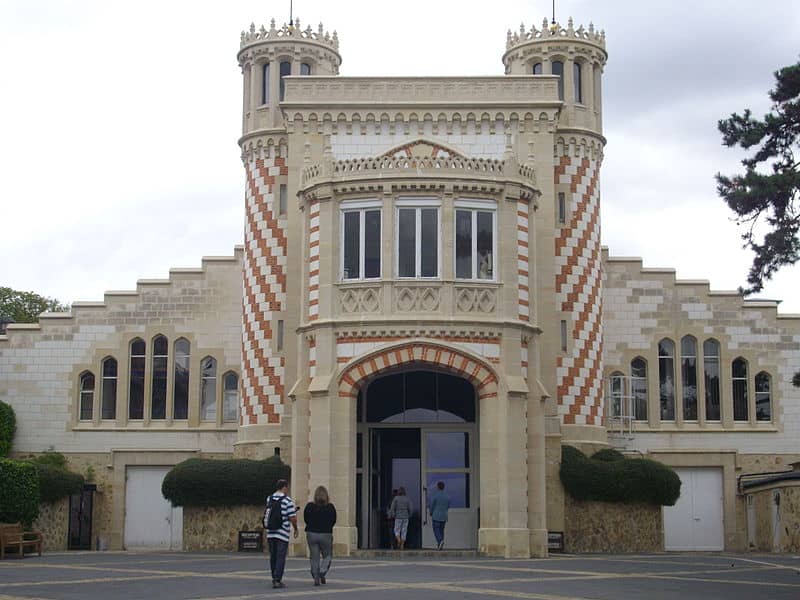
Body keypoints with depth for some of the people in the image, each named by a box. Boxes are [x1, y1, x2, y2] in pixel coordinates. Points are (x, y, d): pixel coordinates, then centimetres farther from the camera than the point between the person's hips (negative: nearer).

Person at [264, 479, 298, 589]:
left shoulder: (269, 499, 9)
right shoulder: (288, 501, -9)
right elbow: (292, 518, -11)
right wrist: (296, 529, 8)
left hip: (270, 533, 6)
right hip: (282, 533, -6)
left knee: (273, 557, 14)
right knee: (281, 558, -2)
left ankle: (275, 578, 20)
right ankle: (277, 580, -5)